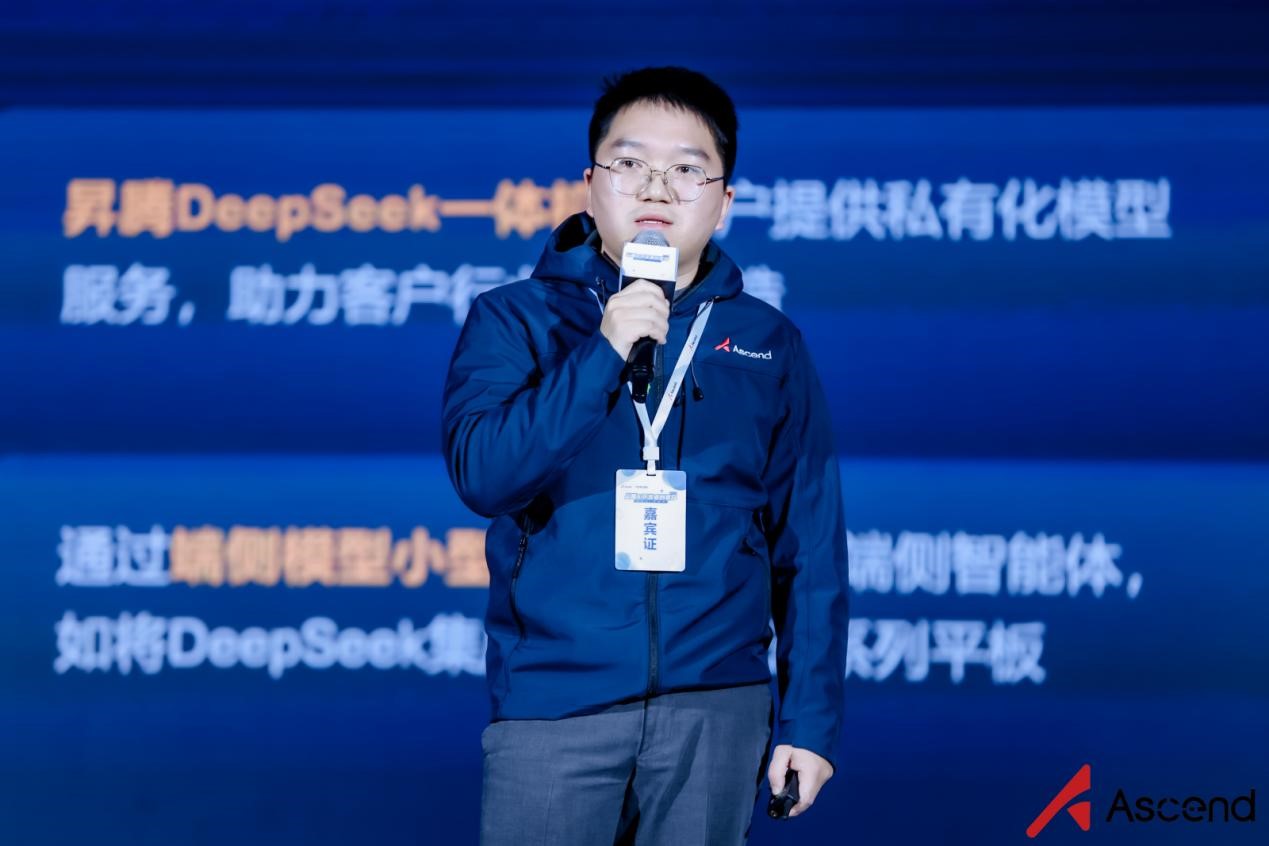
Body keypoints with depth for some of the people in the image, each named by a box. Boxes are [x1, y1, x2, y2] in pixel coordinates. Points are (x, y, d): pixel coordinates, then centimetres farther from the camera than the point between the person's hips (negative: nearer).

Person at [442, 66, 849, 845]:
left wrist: (811, 716, 1)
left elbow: (810, 544, 6)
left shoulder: (768, 344, 7)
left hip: (716, 708, 1)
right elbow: (483, 475, -12)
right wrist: (604, 355, -19)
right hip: (553, 701, -1)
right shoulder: (516, 320, 3)